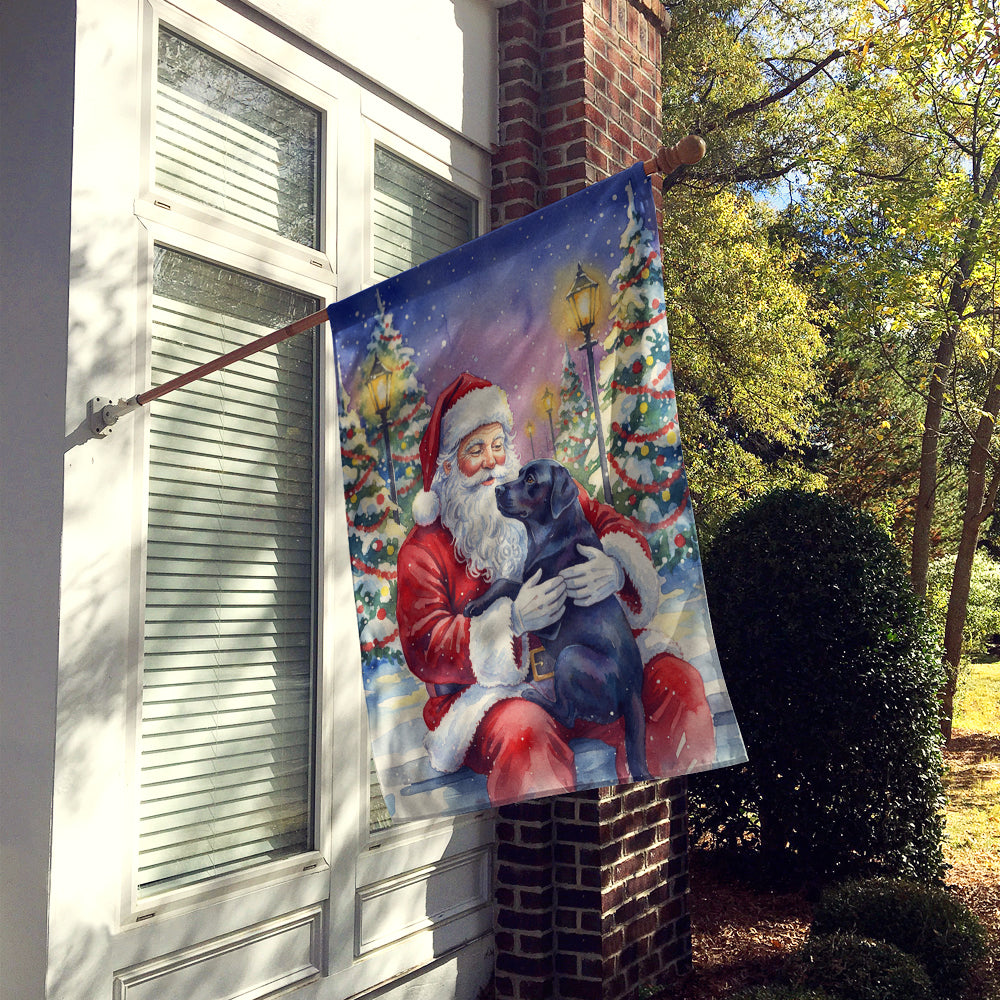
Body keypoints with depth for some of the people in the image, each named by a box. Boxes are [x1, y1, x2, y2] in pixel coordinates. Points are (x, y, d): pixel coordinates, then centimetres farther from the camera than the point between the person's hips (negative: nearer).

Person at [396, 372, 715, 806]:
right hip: (492, 688, -4)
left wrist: (617, 569, -23)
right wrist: (513, 619, -24)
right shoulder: (423, 549, 1)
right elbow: (424, 648, -8)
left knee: (678, 683, -18)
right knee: (526, 733, -37)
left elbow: (618, 526, 4)